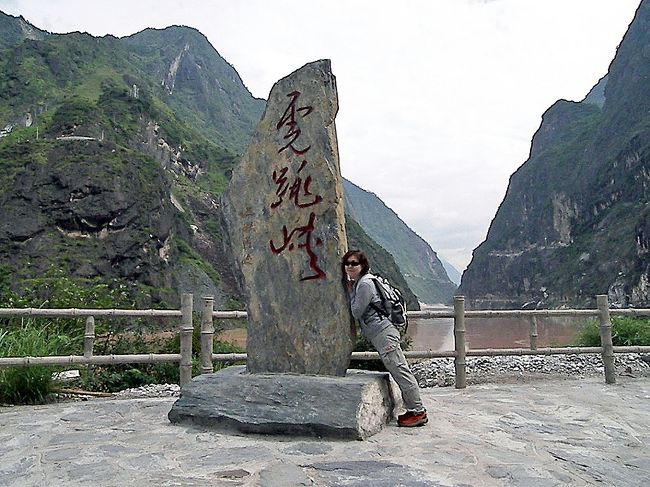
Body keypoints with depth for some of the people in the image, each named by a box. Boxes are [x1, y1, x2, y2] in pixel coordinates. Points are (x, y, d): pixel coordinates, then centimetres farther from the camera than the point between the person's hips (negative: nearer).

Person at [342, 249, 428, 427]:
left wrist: (350, 292, 1)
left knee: (400, 371, -7)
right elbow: (357, 312, 22)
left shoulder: (365, 284, -13)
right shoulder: (357, 283, 18)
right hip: (379, 334, 11)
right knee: (400, 372, 11)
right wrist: (350, 289, 15)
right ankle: (414, 410, 17)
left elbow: (356, 312, -10)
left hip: (383, 333, -11)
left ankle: (418, 412, 0)